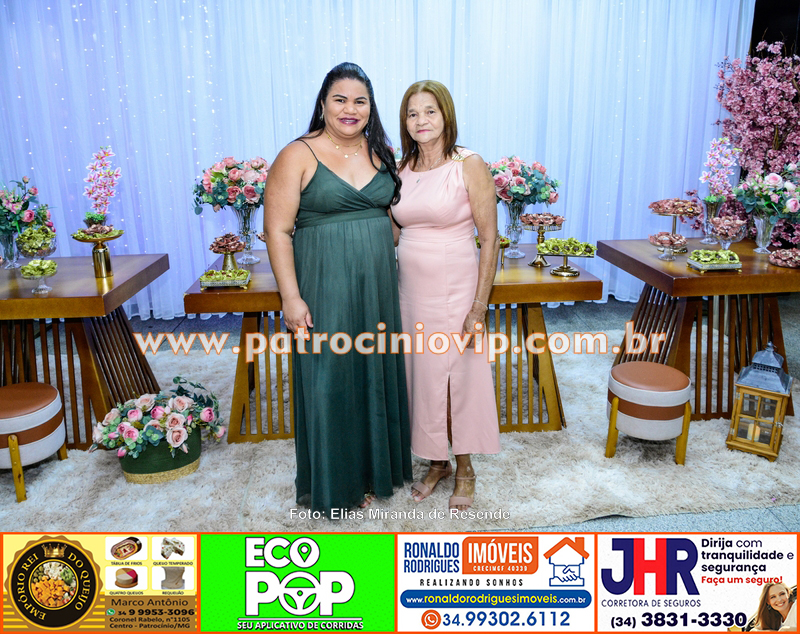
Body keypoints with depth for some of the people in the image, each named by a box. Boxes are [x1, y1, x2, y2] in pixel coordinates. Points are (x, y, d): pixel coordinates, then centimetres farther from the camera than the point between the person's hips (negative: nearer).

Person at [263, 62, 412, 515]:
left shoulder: (382, 152, 9)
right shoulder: (298, 156, -7)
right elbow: (277, 230, -10)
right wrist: (291, 297, -16)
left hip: (378, 285, 5)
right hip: (325, 286, -5)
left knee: (375, 375, 13)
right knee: (329, 380, 4)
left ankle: (372, 470, 33)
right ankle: (333, 484, 23)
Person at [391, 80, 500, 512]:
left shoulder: (469, 165, -9)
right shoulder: (401, 170, 6)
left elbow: (489, 239, -10)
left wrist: (479, 307, -15)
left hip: (455, 291, -5)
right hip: (411, 291, 5)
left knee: (460, 377, 6)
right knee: (422, 376, 13)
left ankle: (464, 470, 28)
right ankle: (437, 462, 33)